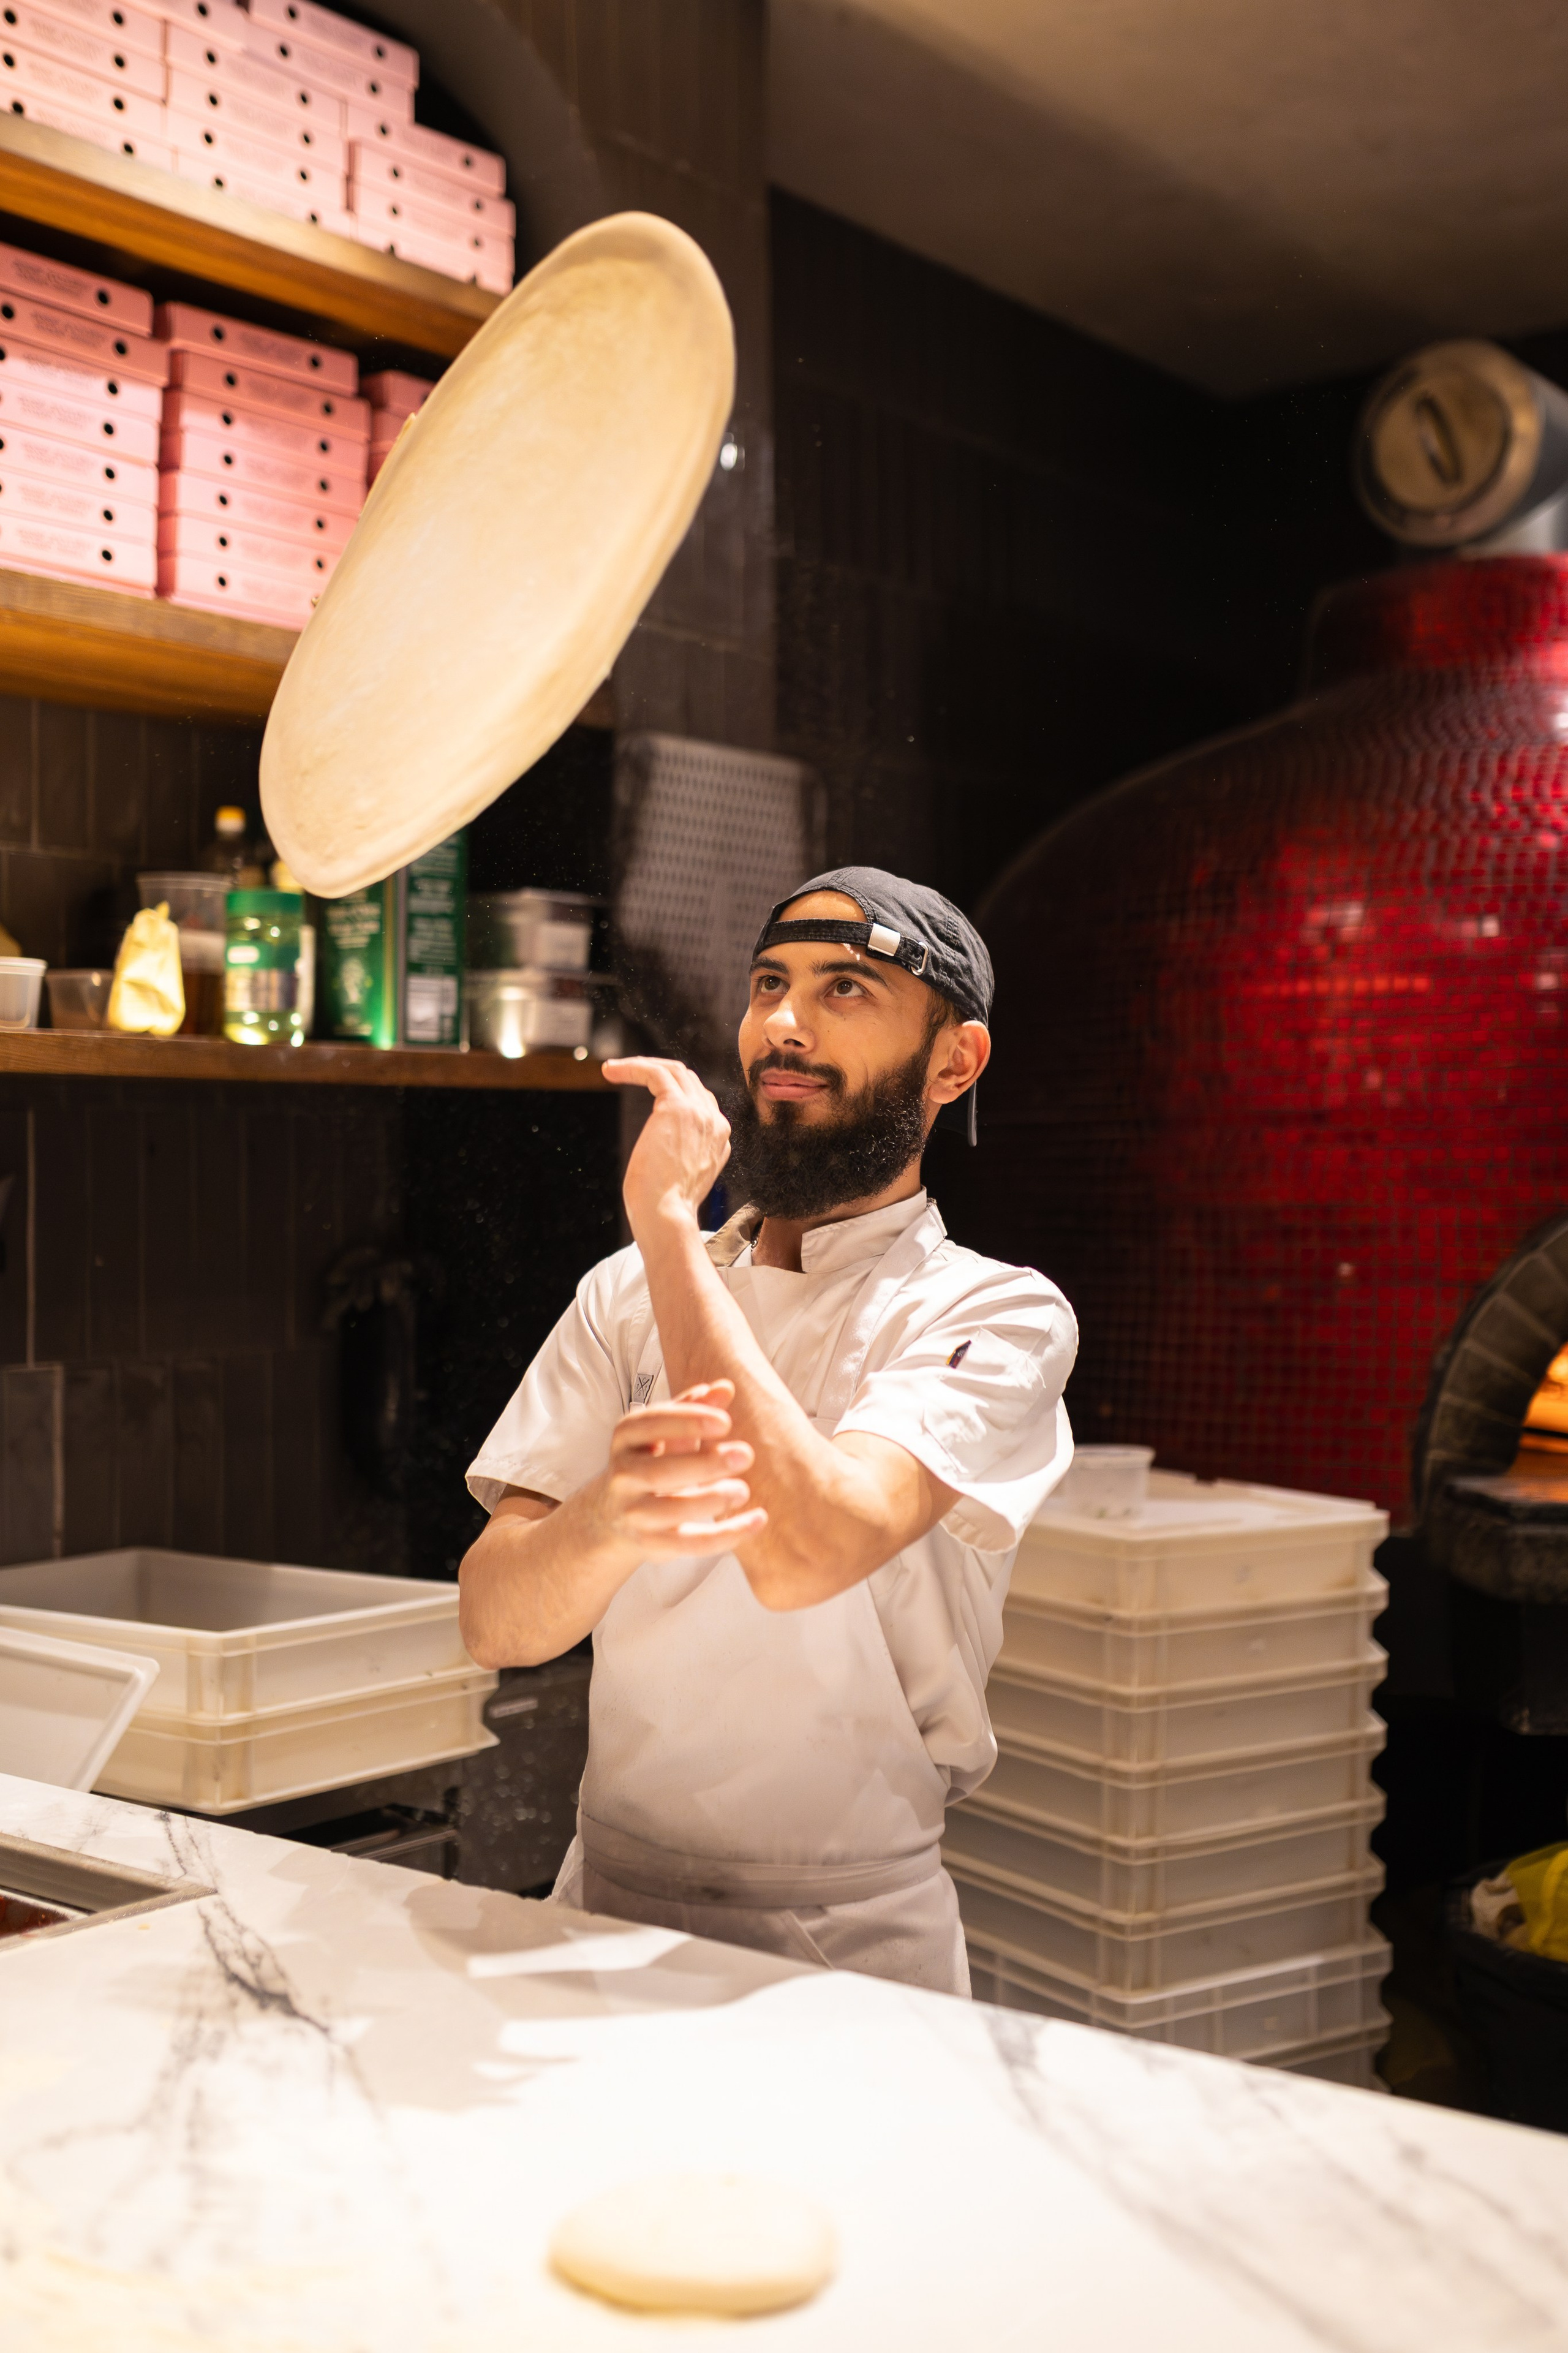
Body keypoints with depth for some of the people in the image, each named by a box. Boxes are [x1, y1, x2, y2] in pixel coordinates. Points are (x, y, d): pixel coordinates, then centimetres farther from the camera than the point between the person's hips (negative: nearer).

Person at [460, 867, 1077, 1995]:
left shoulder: (996, 1314, -5)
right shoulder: (629, 1291, 7)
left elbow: (806, 1550, -23)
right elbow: (496, 1620, -3)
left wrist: (667, 1218, -16)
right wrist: (612, 1516, -25)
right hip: (608, 1896, 3)